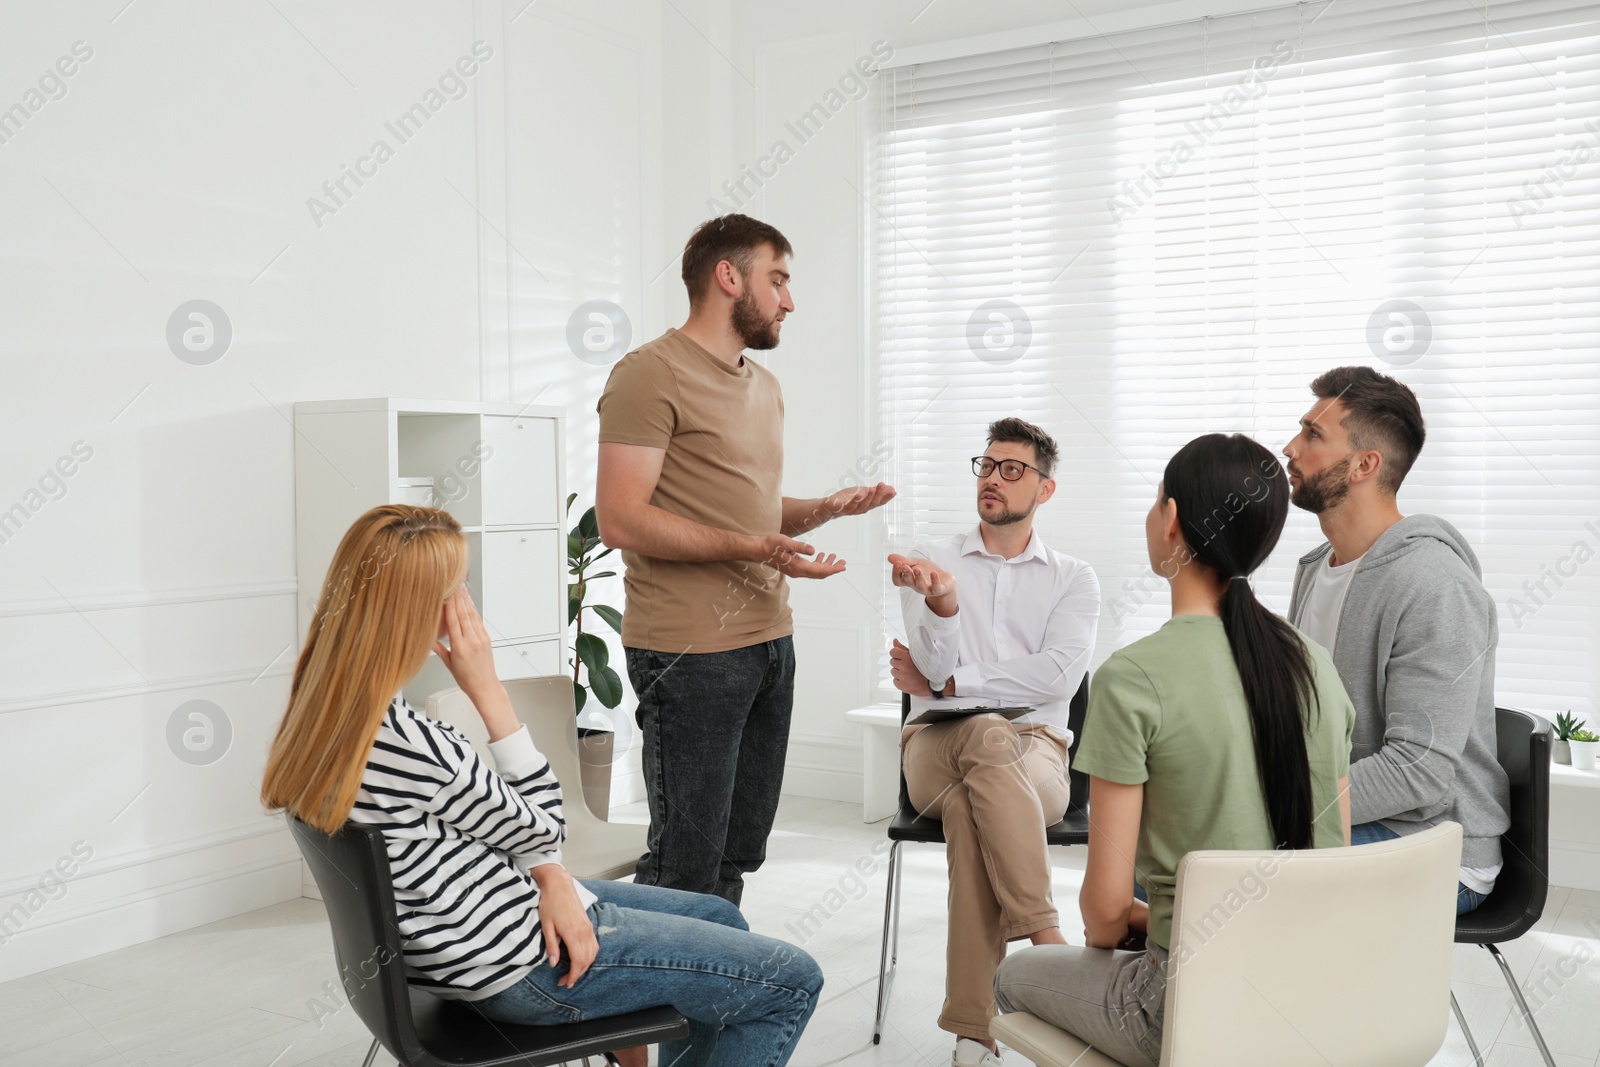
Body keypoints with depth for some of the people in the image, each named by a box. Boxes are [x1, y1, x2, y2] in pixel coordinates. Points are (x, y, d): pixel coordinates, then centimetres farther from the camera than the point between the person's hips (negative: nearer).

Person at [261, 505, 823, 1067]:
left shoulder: (325, 704, -3)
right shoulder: (405, 743, -32)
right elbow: (541, 825, -15)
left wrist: (552, 880, -7)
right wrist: (488, 688, -17)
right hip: (519, 965, -10)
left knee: (721, 918, 25)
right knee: (792, 983, 0)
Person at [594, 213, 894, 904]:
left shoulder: (765, 387, 20)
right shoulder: (651, 374, -8)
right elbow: (621, 519, -17)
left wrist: (825, 508, 9)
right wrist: (754, 548, -21)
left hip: (769, 640, 9)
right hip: (690, 652, -8)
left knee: (739, 852, 14)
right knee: (688, 861, -4)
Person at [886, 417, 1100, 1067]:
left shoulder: (1074, 579, 11)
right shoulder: (935, 559, 12)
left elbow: (1058, 677, -7)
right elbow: (938, 667, -5)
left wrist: (947, 684, -7)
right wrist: (943, 600, -27)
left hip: (1038, 753, 0)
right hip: (937, 749, 0)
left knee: (970, 810, -36)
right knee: (988, 740, -38)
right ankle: (1046, 941, -36)